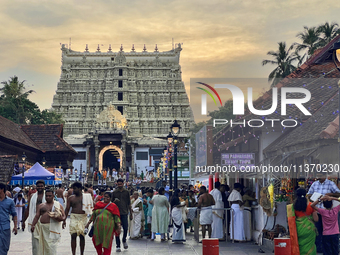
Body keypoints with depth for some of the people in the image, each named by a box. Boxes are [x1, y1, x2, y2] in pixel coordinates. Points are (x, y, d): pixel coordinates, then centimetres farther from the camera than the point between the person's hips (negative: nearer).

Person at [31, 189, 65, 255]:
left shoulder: (58, 205, 8)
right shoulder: (41, 206, 16)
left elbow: (64, 217, 5)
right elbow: (37, 216, 9)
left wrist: (59, 218, -17)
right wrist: (33, 225, -5)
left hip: (53, 228, -3)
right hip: (43, 228, 3)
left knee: (51, 247, -11)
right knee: (43, 246, 2)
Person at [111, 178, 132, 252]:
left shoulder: (126, 192, 8)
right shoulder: (114, 192, 6)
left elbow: (129, 203, 12)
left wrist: (130, 212, 9)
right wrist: (114, 201, -13)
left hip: (124, 213, 0)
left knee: (126, 228, -4)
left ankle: (124, 240, 25)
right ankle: (118, 245, 5)